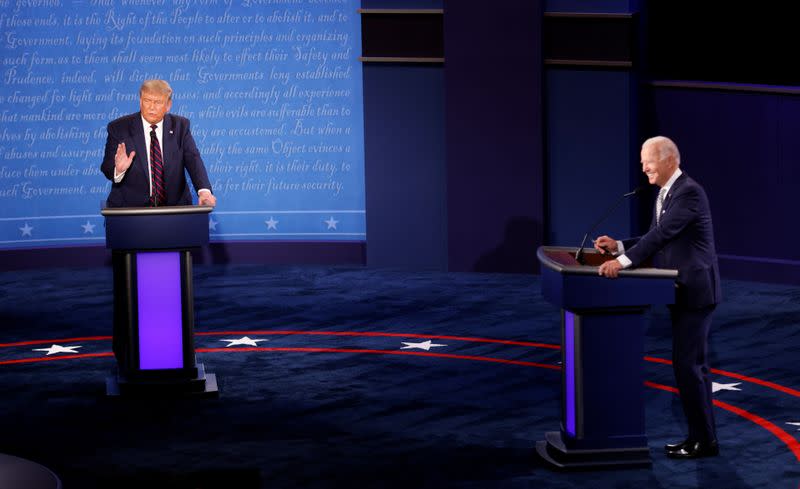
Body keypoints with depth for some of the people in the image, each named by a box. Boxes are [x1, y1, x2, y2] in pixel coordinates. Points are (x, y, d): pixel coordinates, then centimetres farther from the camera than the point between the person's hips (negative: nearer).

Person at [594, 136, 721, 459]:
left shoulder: (689, 192, -18)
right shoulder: (665, 193, 13)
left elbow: (662, 234, -27)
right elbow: (657, 238, 16)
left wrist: (623, 261, -32)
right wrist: (619, 246, 3)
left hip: (695, 292, -10)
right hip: (681, 292, 10)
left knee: (688, 365, -8)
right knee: (692, 365, 13)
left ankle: (704, 441, -1)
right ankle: (701, 435, 20)